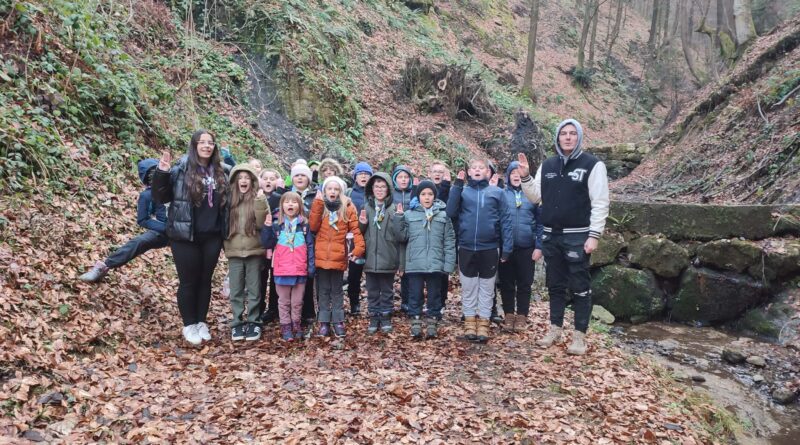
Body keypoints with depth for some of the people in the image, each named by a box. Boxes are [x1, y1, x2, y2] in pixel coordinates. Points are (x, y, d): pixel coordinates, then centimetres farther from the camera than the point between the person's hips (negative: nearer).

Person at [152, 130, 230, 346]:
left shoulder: (221, 172, 8)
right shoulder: (180, 170, -7)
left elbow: (226, 201, 19)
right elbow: (160, 197, -8)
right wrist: (162, 173, -20)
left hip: (212, 237, 4)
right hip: (185, 236, -4)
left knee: (205, 280, 12)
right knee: (188, 281, 5)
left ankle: (201, 323, 25)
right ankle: (189, 325, 19)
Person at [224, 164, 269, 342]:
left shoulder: (258, 198, 0)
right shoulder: (229, 199, 5)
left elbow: (263, 223, -11)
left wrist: (261, 201, -19)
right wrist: (225, 244, -5)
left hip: (254, 251, -2)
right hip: (234, 252, 2)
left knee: (254, 290, 5)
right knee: (236, 291, 7)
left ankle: (253, 322, 14)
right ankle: (237, 323, 16)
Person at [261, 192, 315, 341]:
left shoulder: (304, 225, 1)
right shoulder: (277, 225, 1)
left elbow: (310, 247, 3)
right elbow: (267, 244, -1)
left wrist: (311, 266, -2)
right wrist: (267, 227, -14)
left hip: (300, 270, 0)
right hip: (282, 270, 0)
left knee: (297, 301, 12)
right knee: (284, 301, 10)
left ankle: (296, 324, 25)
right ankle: (285, 326, 19)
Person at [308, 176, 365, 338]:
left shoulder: (347, 208, 1)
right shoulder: (319, 206, 6)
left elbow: (356, 229, -4)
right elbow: (313, 226, -8)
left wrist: (358, 247, -18)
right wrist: (318, 203, -12)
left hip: (338, 257, -1)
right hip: (321, 256, 1)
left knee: (336, 291, 9)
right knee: (323, 291, 8)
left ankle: (338, 322, 15)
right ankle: (324, 323, 13)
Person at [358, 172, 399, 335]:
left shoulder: (394, 208, -4)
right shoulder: (366, 207, 5)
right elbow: (360, 233, 12)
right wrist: (361, 224, -7)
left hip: (388, 258, -2)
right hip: (370, 258, 2)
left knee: (387, 291, 11)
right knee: (372, 291, 11)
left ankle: (386, 318, 23)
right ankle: (374, 319, 22)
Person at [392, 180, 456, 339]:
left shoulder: (443, 215, 3)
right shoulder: (409, 214, 4)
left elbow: (449, 241, 2)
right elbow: (402, 236, 2)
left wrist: (449, 263, -4)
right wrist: (398, 218, -9)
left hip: (435, 264, 0)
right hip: (414, 264, 0)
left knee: (434, 295, 9)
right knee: (415, 294, 6)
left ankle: (432, 323, 19)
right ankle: (415, 323, 16)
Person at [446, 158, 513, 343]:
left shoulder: (497, 192, 2)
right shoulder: (462, 191, 4)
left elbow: (505, 221, 1)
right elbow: (451, 212, -10)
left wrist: (507, 248, -4)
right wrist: (457, 186, -12)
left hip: (489, 248, 0)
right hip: (466, 248, 1)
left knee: (487, 288, 9)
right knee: (468, 287, 10)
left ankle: (483, 322, 19)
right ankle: (470, 321, 22)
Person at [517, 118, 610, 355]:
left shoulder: (592, 164, -6)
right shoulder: (547, 165, 9)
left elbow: (600, 203, -8)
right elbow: (536, 196, 12)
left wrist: (594, 235, -14)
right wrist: (525, 177, -4)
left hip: (578, 237, -5)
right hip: (551, 236, 5)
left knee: (580, 287, 2)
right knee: (555, 285, 14)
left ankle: (579, 334, 12)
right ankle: (555, 328, 26)